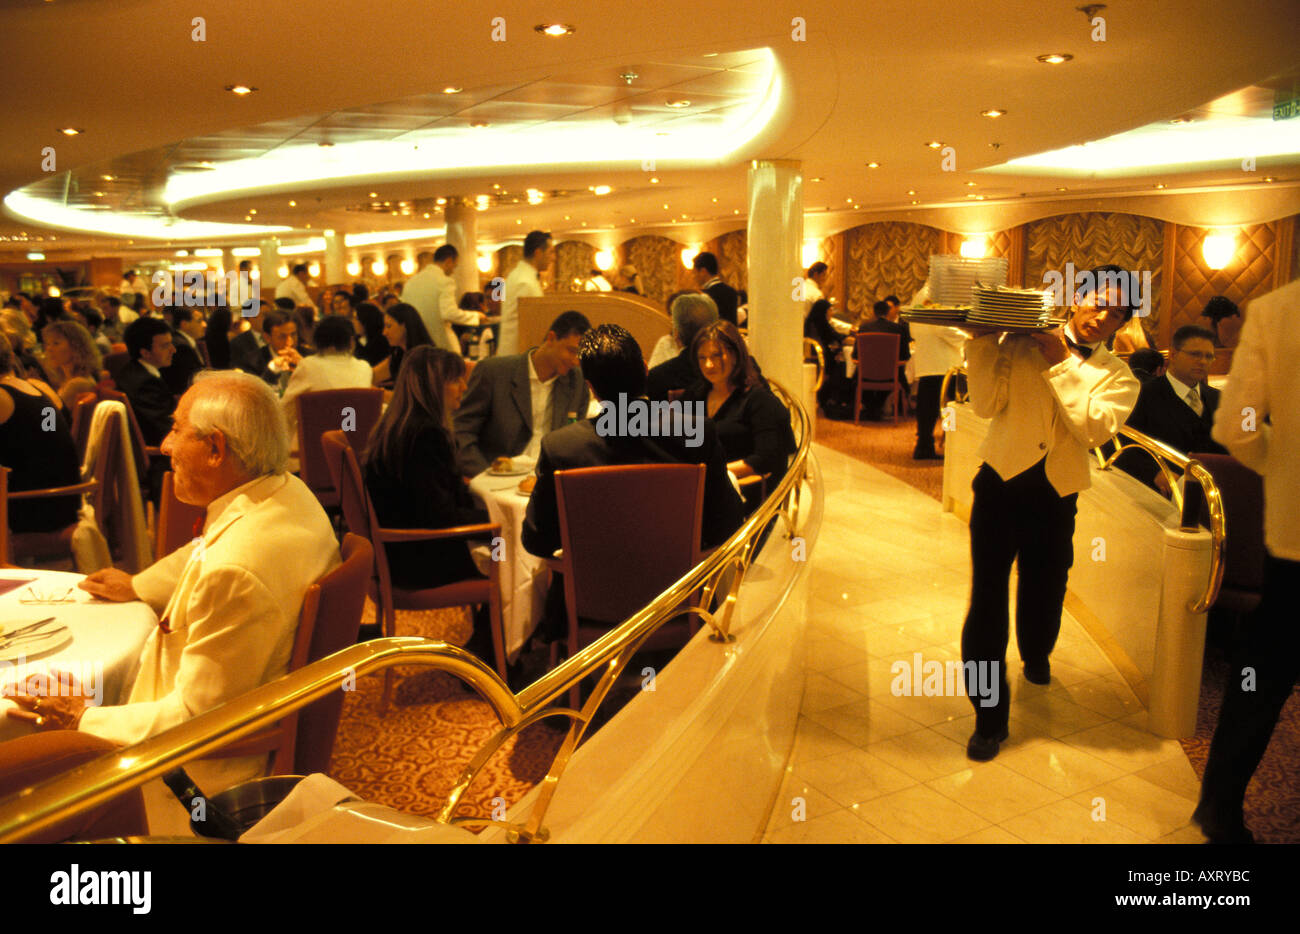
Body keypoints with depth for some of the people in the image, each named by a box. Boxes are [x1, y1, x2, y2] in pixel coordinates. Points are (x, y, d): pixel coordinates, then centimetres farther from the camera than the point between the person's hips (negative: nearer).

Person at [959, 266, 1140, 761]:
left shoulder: (1118, 377, 3)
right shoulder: (1022, 343, -1)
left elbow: (1095, 427, -16)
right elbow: (987, 405, -11)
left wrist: (1060, 365, -17)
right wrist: (982, 342, -19)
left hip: (1056, 496, 2)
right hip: (1001, 484, -2)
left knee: (1044, 591, 16)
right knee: (988, 597, -5)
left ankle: (1036, 658, 53)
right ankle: (989, 713, 10)